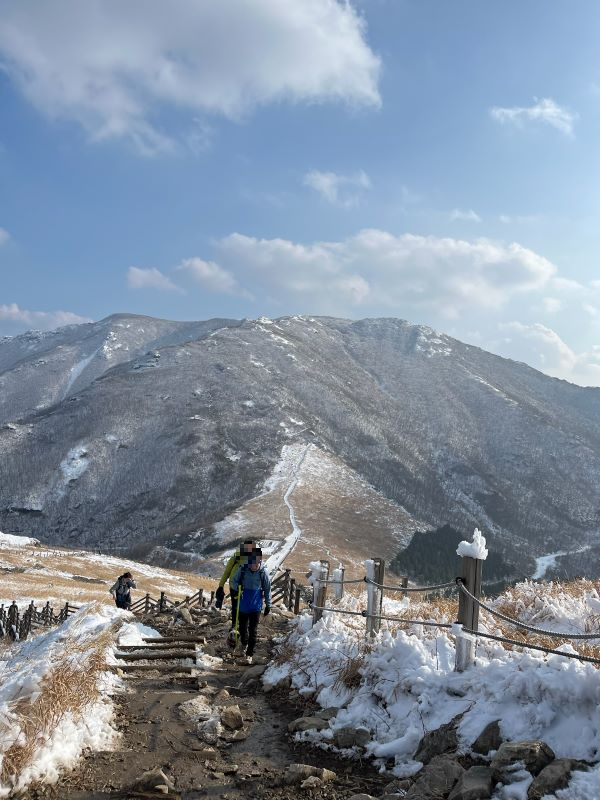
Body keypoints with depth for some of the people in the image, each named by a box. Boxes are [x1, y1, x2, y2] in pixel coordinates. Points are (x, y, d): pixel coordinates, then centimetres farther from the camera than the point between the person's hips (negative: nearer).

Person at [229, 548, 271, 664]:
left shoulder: (263, 573, -11)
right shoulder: (243, 570, -10)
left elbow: (267, 590, 0)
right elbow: (232, 582, 0)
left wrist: (268, 605, 3)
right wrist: (237, 586, -23)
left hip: (256, 606, -2)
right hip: (243, 605, 2)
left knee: (253, 631, -2)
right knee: (242, 627, 16)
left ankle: (250, 654, 11)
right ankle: (244, 643, 46)